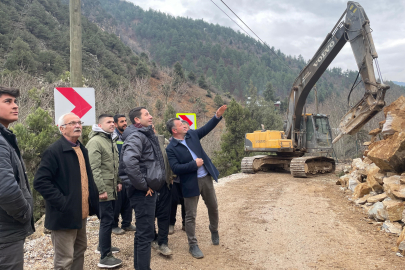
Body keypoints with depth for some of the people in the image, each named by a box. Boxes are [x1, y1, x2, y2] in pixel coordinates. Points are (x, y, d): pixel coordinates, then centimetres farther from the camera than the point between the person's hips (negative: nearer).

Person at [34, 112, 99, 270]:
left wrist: (93, 197, 9)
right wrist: (61, 202, -23)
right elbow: (40, 181, -21)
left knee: (80, 250, 21)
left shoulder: (82, 149, 11)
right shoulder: (54, 150, -15)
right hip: (65, 215, -8)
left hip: (81, 213, 8)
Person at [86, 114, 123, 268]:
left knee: (108, 218, 19)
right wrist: (101, 189, -23)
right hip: (103, 190, -9)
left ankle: (103, 246, 37)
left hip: (112, 188, 9)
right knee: (107, 220, -5)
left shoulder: (112, 141, 14)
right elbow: (94, 169, -22)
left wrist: (118, 181, 17)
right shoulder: (95, 142, -16)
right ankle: (105, 257, 6)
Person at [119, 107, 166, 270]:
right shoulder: (136, 136, -15)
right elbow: (129, 161, -33)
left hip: (148, 190, 10)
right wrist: (143, 185, -23)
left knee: (143, 231, 19)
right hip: (143, 192, -10)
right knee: (145, 233, -2)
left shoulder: (146, 135, 16)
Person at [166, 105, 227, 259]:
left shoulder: (192, 135, 3)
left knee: (213, 207, 20)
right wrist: (194, 164, -19)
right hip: (190, 183, -5)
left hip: (206, 178, 6)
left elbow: (207, 128, 7)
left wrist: (218, 116, -6)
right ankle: (193, 245, 20)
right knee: (190, 215, 4)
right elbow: (175, 168, -19)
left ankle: (214, 231, 46)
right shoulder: (171, 148, -13)